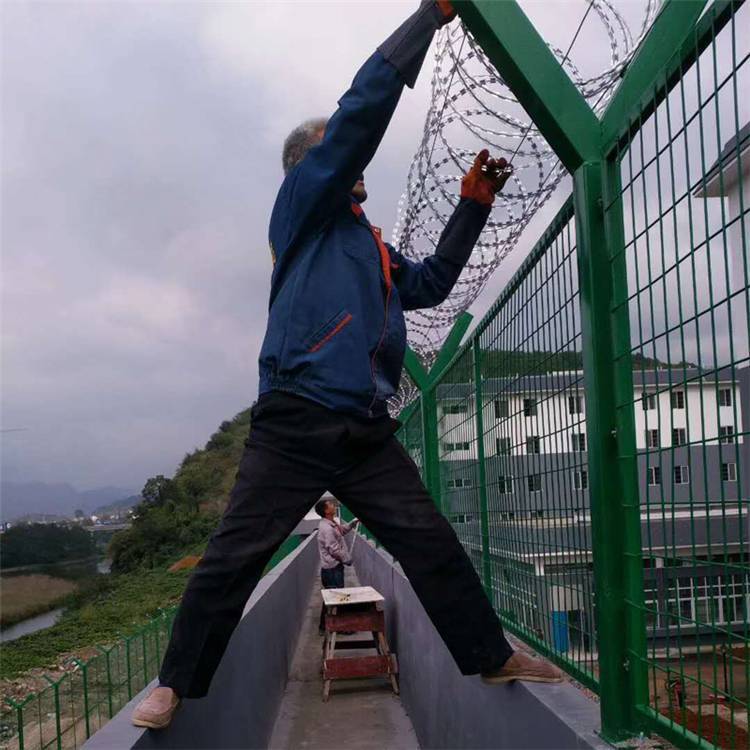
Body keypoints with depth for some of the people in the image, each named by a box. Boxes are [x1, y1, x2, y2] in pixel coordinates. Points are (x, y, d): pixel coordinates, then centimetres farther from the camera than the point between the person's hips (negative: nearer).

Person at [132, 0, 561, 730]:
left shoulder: (369, 245, 27)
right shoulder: (302, 205, 6)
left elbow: (431, 281, 34)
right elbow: (362, 109, -2)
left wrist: (472, 204, 26)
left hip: (366, 431, 7)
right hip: (295, 423, -7)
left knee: (432, 544, 6)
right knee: (234, 556, -4)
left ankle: (492, 657, 18)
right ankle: (175, 683, 8)